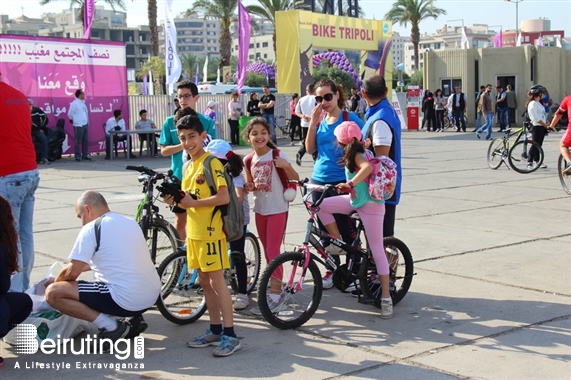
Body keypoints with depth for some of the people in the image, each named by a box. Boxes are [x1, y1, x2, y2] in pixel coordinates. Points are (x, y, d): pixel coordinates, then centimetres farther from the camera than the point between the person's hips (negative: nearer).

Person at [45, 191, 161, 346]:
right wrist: (87, 265, 34)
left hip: (126, 299, -8)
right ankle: (133, 318, 15)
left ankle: (110, 327, -7)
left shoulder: (91, 228, -6)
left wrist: (55, 281, 14)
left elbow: (72, 272, -6)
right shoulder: (131, 222, 17)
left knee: (53, 293, -4)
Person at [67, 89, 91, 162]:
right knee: (78, 142, -2)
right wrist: (73, 120, 6)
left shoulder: (83, 103, 14)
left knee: (86, 141, 8)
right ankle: (78, 156, 3)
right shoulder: (74, 103, -10)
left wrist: (87, 122, 14)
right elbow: (70, 114, -8)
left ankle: (85, 155, 15)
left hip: (85, 124, 8)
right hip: (78, 125, -8)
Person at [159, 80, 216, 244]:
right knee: (180, 219, 9)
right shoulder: (170, 122, 2)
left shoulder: (207, 122, -1)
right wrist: (183, 145, -16)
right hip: (179, 177, 1)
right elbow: (164, 150, 1)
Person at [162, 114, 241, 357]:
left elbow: (224, 197, -21)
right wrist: (176, 201, 0)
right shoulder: (188, 167, 14)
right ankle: (215, 330, 21)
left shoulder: (212, 163, -12)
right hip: (194, 232, 9)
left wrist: (193, 203, -19)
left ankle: (230, 335, -1)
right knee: (204, 282, 12)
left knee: (217, 281, -7)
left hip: (210, 231, -9)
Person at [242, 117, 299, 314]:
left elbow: (295, 178, -12)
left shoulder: (277, 155, -12)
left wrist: (286, 165, -31)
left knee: (273, 251, -8)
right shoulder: (248, 160, 3)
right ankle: (276, 284, 29)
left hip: (277, 209, -6)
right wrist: (249, 187, -7)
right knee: (267, 251, 14)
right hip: (260, 209, 6)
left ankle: (274, 296, -5)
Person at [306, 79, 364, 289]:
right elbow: (310, 148, 1)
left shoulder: (350, 118, -5)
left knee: (346, 229, 0)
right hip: (319, 180, 5)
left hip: (342, 182, -5)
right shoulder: (319, 119, 8)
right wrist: (313, 122, -6)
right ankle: (332, 269, 24)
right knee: (325, 228, 11)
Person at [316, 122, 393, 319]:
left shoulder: (356, 155, -19)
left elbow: (368, 167, -39)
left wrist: (350, 183, -42)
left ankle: (386, 297, 2)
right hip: (355, 200, 9)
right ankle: (340, 244, 10)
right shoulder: (362, 151, 5)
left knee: (377, 251, -4)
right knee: (321, 206, -1)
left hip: (370, 206, -9)